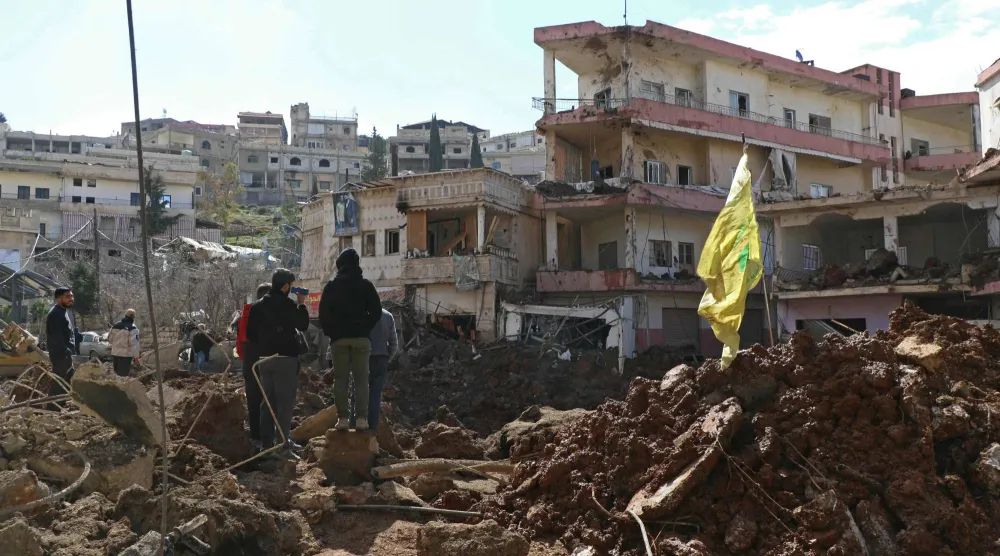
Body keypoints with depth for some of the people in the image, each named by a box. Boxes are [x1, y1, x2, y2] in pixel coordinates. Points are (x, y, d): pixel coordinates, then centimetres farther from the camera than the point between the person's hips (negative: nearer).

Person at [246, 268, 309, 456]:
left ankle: (266, 443, 16)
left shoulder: (257, 305, 11)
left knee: (268, 401, 14)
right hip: (285, 358, -7)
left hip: (264, 359, 7)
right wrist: (302, 303, 1)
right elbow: (303, 325, -9)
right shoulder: (287, 304, -13)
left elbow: (250, 334, 13)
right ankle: (284, 444, -8)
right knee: (285, 402, -5)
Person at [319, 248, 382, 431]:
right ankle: (362, 418, -6)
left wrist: (331, 332, 11)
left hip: (338, 338, 0)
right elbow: (376, 312, 1)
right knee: (361, 378, -1)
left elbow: (323, 313, 2)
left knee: (340, 379, 2)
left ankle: (343, 418, -3)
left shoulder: (331, 286, 5)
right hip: (360, 337, 0)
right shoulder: (365, 285, 4)